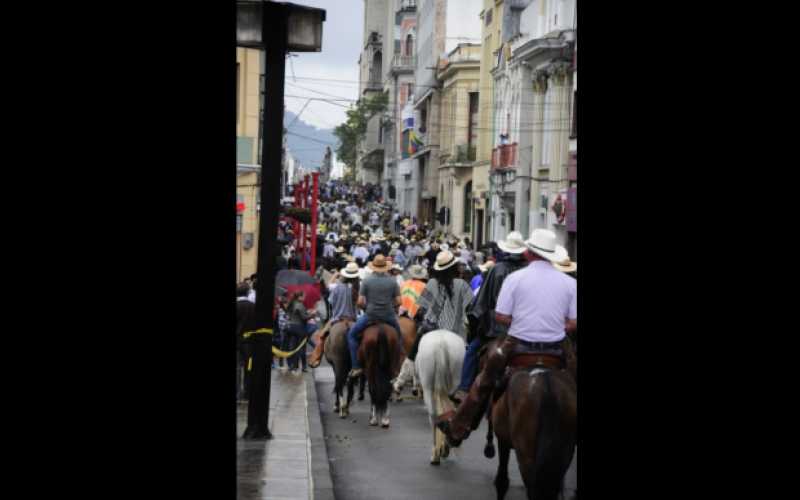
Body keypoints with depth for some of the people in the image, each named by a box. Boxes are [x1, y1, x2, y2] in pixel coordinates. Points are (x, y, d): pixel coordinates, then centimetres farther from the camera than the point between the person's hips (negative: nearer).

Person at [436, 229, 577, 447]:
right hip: (556, 349, 1)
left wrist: (520, 323, 10)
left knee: (485, 380, 18)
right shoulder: (570, 283, 0)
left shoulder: (515, 278, -6)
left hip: (519, 346, 0)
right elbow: (573, 323, -3)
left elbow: (500, 317, -8)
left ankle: (457, 429, 26)